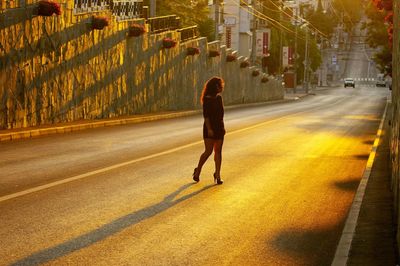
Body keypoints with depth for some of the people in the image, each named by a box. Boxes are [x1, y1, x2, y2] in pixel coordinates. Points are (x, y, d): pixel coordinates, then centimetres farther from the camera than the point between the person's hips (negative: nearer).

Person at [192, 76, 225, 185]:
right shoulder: (207, 99, -10)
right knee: (208, 151, -9)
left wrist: (223, 127, 15)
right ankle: (197, 171, 11)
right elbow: (206, 115, -15)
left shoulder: (219, 97, 11)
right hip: (209, 128, -7)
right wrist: (209, 129, -22)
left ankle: (217, 175, 6)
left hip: (219, 127, 7)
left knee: (218, 151, 3)